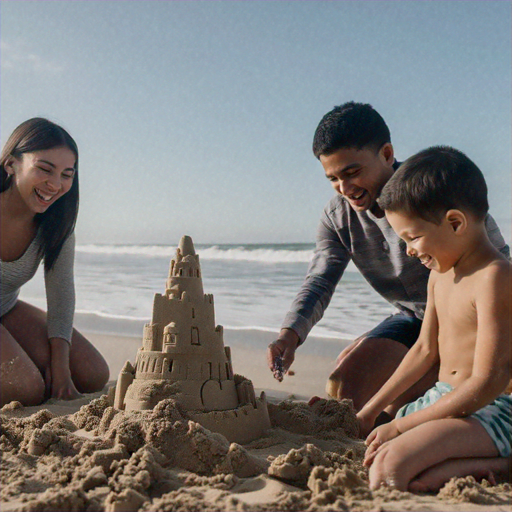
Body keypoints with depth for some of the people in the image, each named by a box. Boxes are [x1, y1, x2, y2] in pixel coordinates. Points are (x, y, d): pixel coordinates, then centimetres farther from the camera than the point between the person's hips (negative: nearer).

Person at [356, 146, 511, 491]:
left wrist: (401, 426, -18)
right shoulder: (440, 274, 9)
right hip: (443, 398, 10)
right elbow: (426, 349, 19)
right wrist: (371, 411, 21)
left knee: (388, 471, -28)